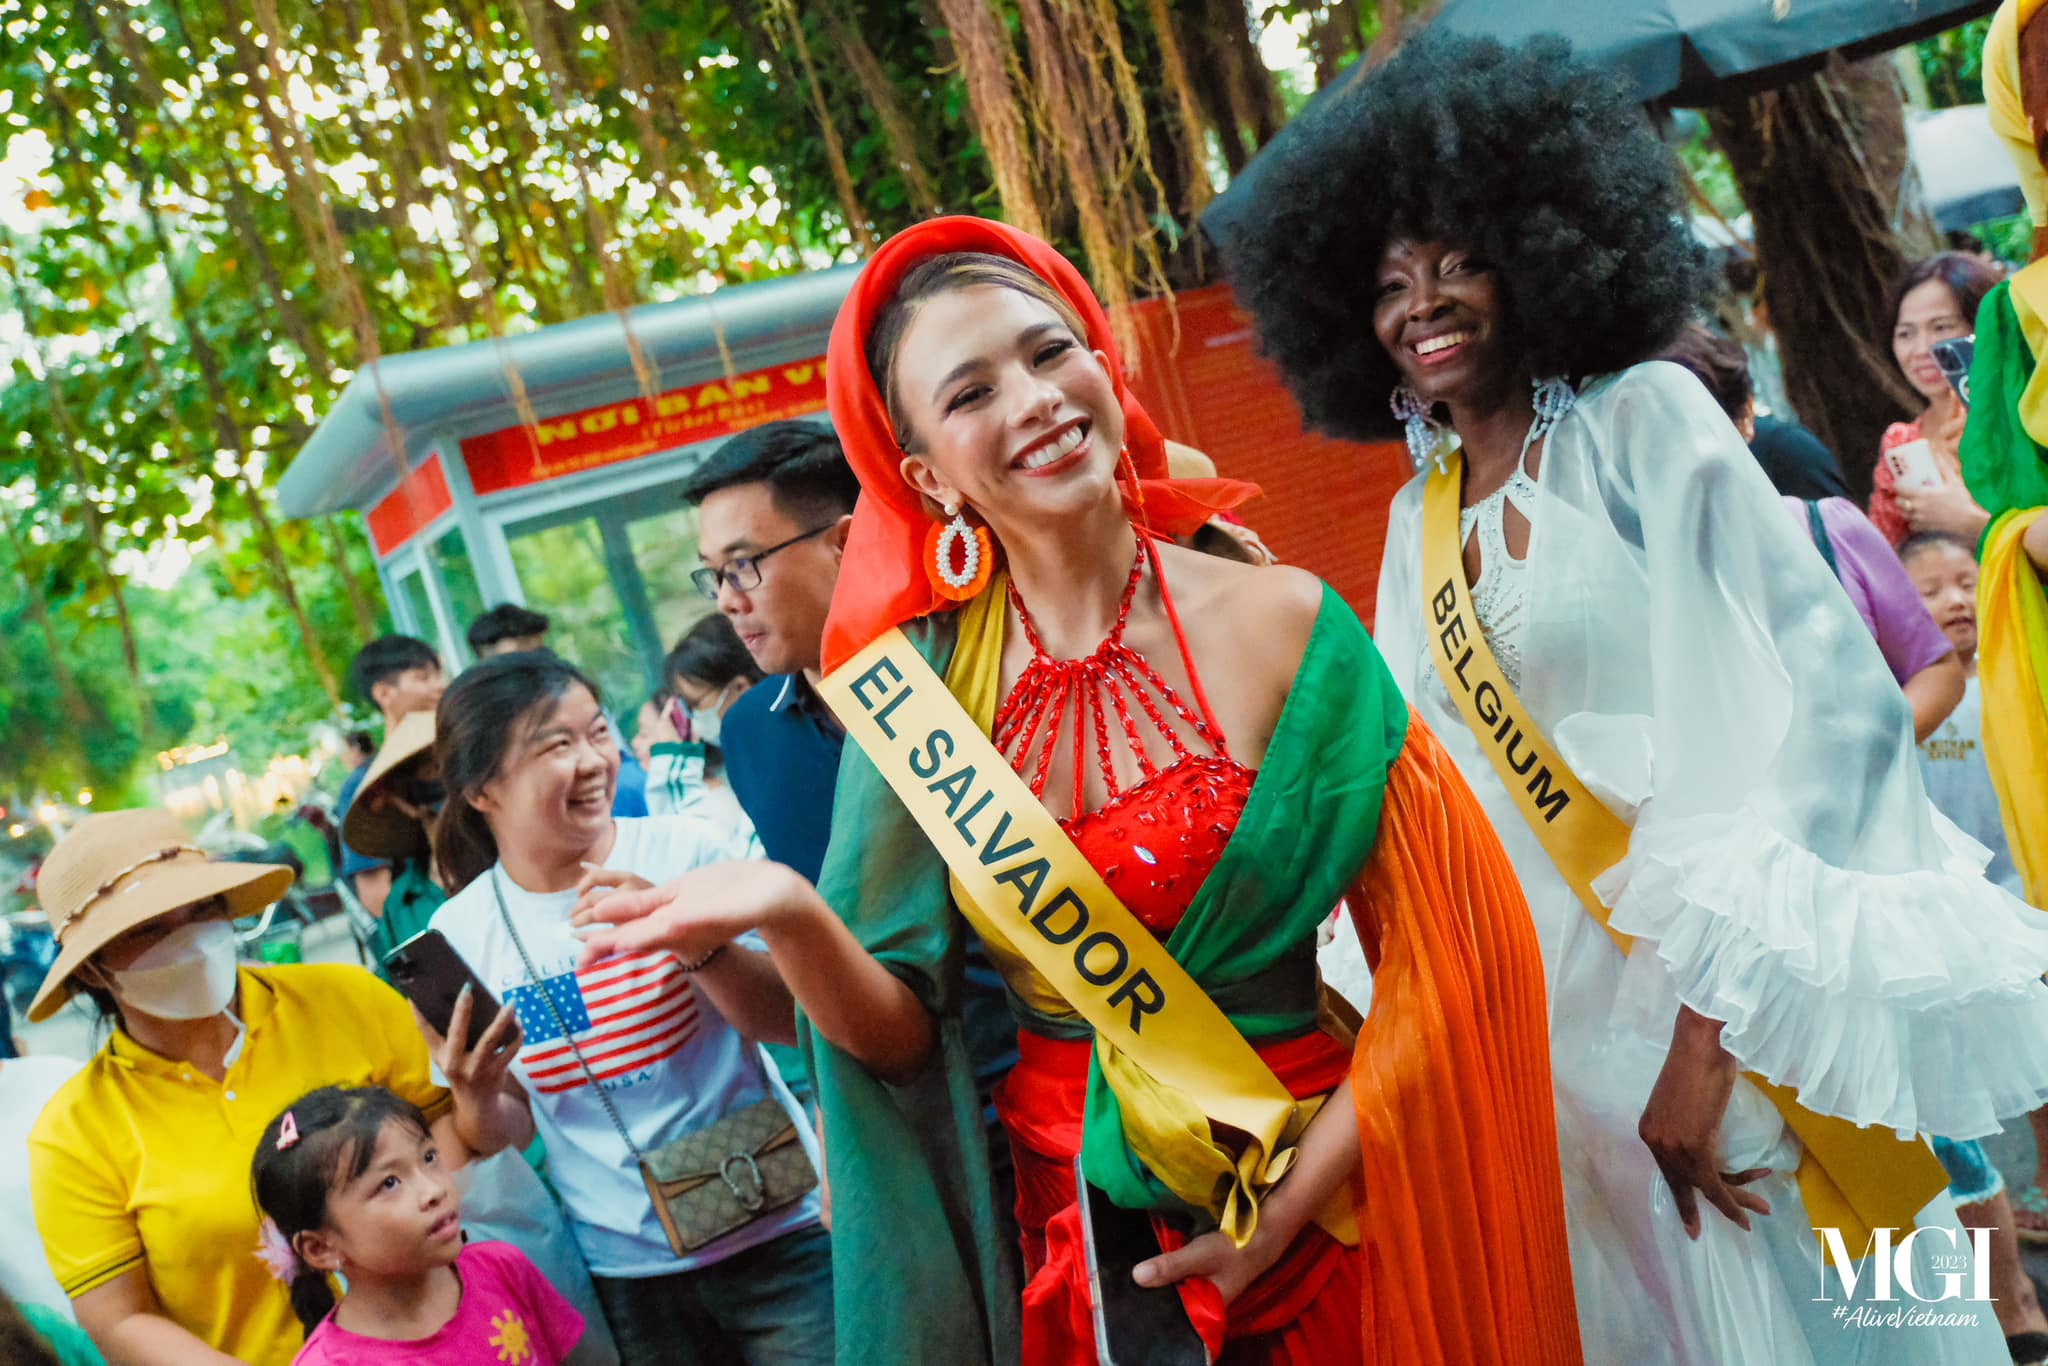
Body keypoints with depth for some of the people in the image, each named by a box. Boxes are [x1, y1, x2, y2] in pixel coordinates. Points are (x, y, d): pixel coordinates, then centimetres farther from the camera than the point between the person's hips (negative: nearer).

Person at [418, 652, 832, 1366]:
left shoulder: (683, 851, -9)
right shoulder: (460, 934, -4)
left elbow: (791, 1019, -11)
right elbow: (507, 1133, 6)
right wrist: (475, 1098, -18)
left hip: (775, 1229, -1)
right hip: (625, 1272, 2)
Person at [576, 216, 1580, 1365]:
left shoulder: (1281, 622, -13)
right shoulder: (918, 681, -8)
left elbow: (1437, 966, -11)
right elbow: (900, 1030, -8)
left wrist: (1285, 1215, -14)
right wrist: (793, 919, -27)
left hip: (1304, 1222, -1)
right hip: (1052, 1238, 2)